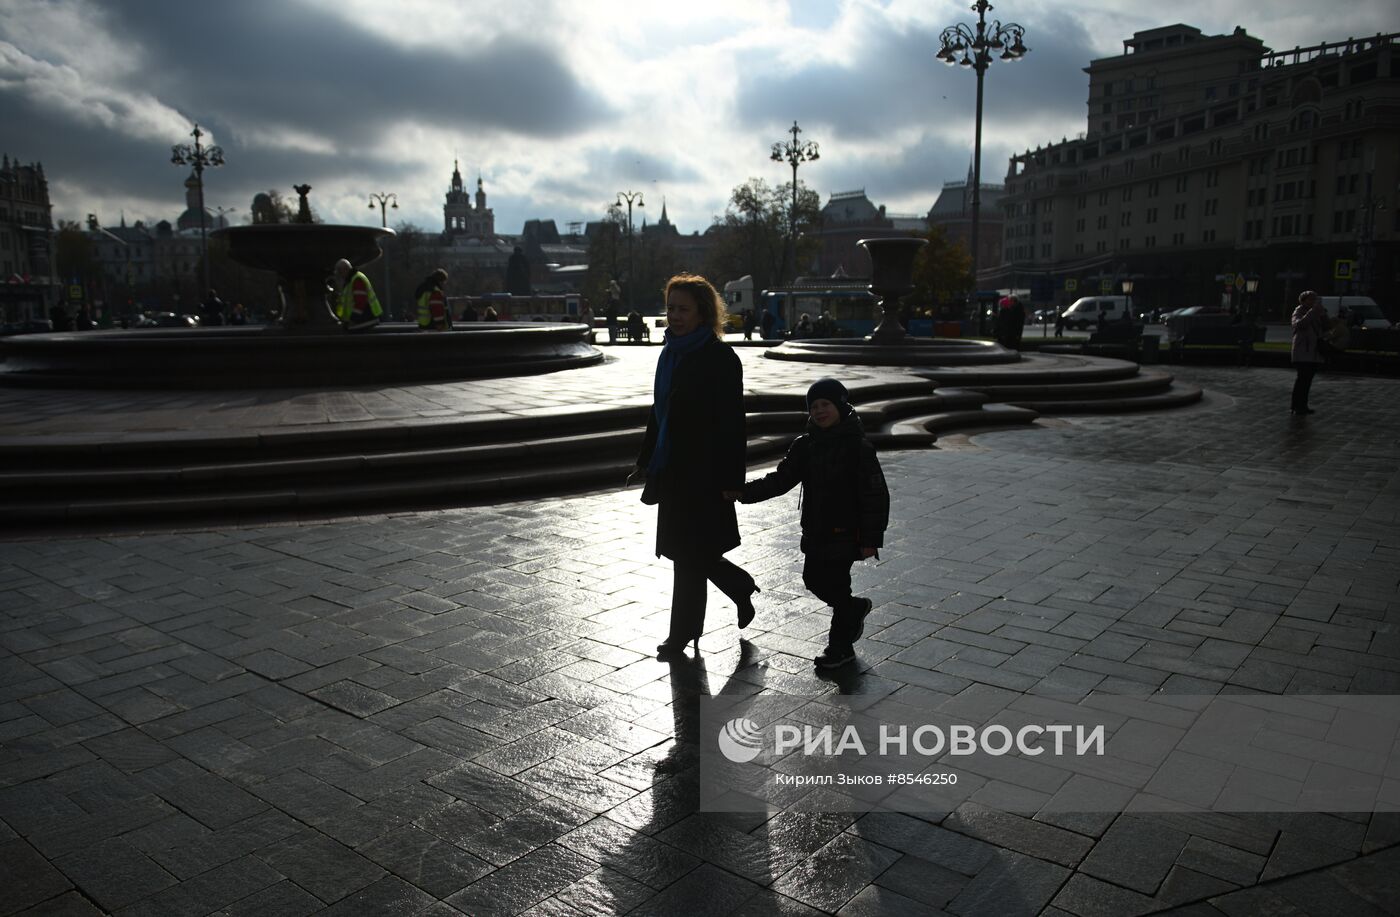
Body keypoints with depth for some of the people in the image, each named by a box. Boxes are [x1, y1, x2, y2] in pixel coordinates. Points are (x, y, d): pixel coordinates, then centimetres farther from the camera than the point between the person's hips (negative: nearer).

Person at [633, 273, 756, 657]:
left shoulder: (720, 358, -13)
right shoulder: (671, 353, 11)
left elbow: (732, 422, -16)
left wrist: (731, 480, -18)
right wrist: (645, 461, 19)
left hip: (703, 471, -8)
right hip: (673, 467, 8)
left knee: (688, 553, 0)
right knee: (692, 552, 14)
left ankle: (683, 633, 17)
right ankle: (742, 588, 35)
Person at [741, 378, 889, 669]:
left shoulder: (859, 447, -13)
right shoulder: (805, 446, 3)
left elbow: (876, 495, -12)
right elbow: (780, 480, 1)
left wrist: (871, 538, -14)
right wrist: (743, 492, -13)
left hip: (845, 532, -6)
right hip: (816, 532, 6)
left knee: (836, 586, 0)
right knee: (813, 579, 13)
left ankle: (840, 646, 18)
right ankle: (855, 608, 40)